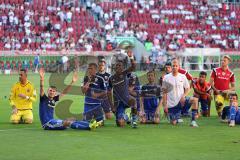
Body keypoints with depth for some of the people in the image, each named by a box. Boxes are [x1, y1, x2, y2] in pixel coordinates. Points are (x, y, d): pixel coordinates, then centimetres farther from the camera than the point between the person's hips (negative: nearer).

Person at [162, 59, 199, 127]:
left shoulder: (183, 77, 2)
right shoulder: (166, 78, -2)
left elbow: (187, 88, 7)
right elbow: (164, 92, 2)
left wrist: (183, 96, -13)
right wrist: (165, 105, -2)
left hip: (181, 100, 1)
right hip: (171, 103, -1)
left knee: (195, 100, -27)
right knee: (174, 123, -8)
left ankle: (193, 121, -21)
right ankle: (177, 117, 30)